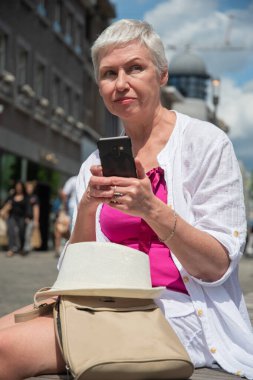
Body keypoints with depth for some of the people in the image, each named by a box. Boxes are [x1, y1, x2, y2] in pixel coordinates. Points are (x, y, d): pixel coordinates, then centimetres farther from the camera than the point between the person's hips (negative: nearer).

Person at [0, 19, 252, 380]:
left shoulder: (205, 142, -3)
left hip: (180, 309, -5)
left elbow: (218, 267, -8)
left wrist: (152, 209, -23)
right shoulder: (97, 164, 11)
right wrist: (87, 206, -11)